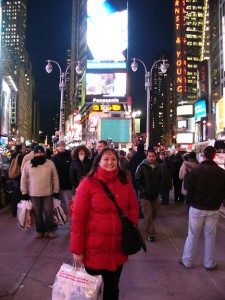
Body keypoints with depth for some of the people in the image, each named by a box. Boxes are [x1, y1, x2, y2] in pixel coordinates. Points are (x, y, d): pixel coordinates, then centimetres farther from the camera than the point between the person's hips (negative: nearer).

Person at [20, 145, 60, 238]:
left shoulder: (50, 163, -3)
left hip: (48, 193, 0)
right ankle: (40, 230, 27)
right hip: (34, 194, 1)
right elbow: (24, 179, 4)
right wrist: (24, 192, 3)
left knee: (49, 212, 3)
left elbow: (55, 178, 2)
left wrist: (56, 191, 2)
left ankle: (50, 230, 20)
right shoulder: (28, 164, -3)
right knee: (37, 213, 11)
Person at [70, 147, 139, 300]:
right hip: (94, 248, -3)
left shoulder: (125, 181, -2)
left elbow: (134, 207, 8)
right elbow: (78, 218, -13)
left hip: (118, 247, 3)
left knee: (113, 288, 22)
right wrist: (77, 250, -11)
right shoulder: (88, 183, -14)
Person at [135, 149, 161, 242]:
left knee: (154, 213, 16)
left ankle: (148, 226, 41)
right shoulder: (142, 166, -9)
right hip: (145, 196, -5)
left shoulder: (157, 167, 7)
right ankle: (151, 234, 9)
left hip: (155, 195, 5)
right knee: (148, 216, -2)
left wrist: (158, 189, 9)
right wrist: (143, 190, -15)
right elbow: (137, 181, -10)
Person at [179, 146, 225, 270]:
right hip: (213, 209, 2)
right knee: (210, 237, 13)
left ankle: (187, 261, 20)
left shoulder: (196, 170, -14)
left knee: (193, 235, 10)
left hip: (197, 208, -2)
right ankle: (209, 263, 24)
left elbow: (190, 190, -8)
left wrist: (190, 202, 9)